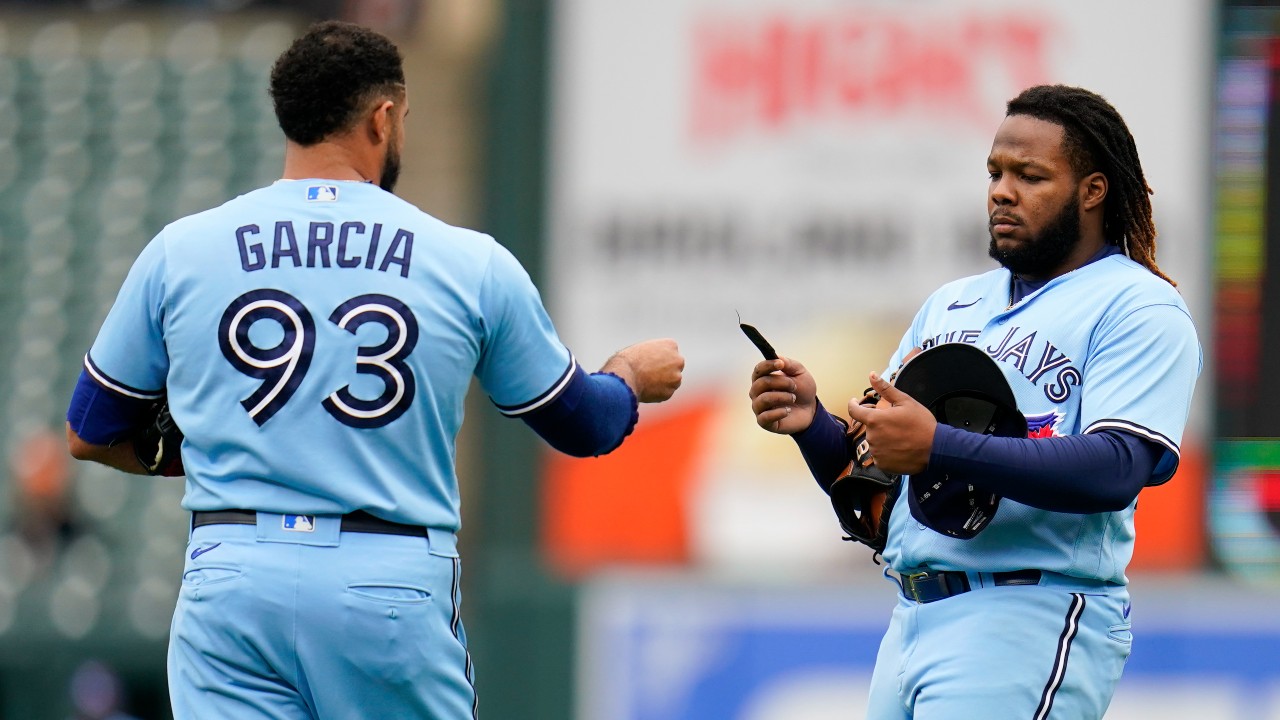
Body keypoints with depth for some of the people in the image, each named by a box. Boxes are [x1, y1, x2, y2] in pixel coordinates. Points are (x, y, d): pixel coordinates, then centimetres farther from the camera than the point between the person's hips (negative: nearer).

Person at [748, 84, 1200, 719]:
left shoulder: (1138, 307, -3)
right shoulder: (951, 304, 21)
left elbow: (1116, 471, -19)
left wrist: (937, 450, -26)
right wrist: (812, 424, -3)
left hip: (1032, 622, -7)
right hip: (913, 618, 7)